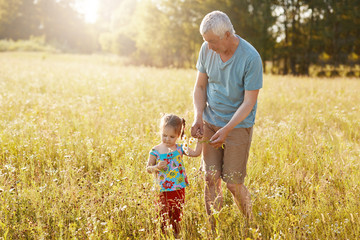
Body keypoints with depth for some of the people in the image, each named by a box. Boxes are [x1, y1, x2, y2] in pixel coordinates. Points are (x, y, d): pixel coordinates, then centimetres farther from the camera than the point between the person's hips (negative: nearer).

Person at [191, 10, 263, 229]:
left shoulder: (251, 59, -20)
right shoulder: (207, 50, -5)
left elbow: (249, 102, -18)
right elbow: (200, 86, 4)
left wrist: (226, 130, -26)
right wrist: (198, 117, -11)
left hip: (238, 124, -4)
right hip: (210, 122, 4)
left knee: (233, 183, -2)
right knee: (211, 178, -1)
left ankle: (251, 225, 22)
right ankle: (214, 230, 11)